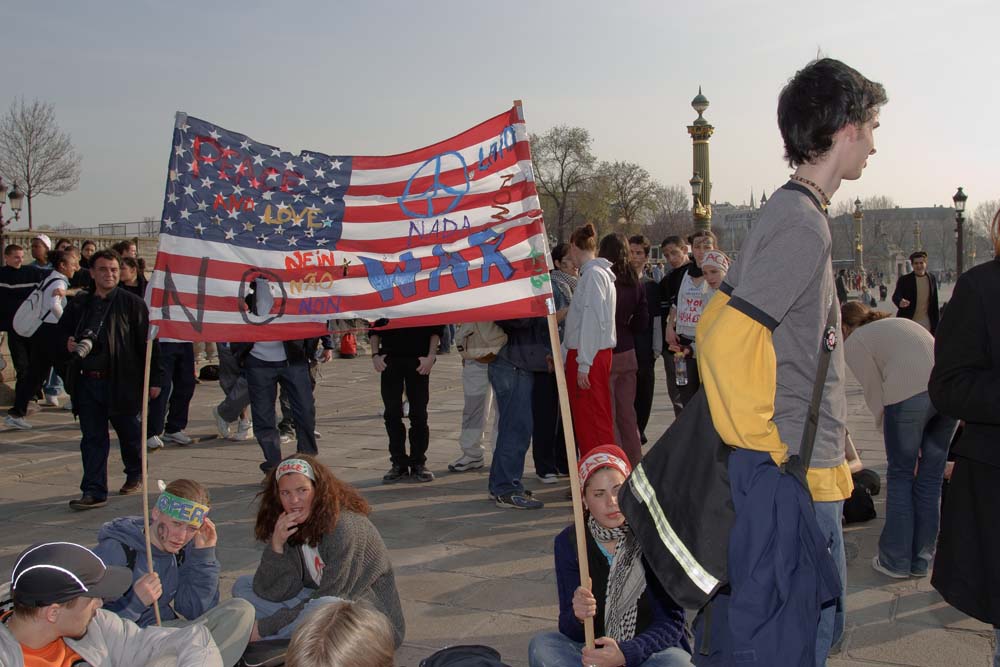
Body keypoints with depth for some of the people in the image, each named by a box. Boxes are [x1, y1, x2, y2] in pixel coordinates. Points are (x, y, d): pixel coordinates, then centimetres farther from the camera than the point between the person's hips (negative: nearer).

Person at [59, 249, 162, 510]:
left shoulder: (132, 304, -3)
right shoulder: (79, 304, 8)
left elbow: (147, 343, -4)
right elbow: (62, 332, 20)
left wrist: (153, 379, -7)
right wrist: (67, 343, -5)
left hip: (122, 382, -3)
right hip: (87, 381, 3)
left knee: (129, 433, 13)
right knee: (92, 437, 2)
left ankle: (135, 475, 36)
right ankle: (94, 491, 5)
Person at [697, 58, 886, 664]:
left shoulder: (783, 212, 12)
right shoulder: (805, 225, -18)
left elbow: (714, 320, 16)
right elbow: (725, 343, -27)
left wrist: (750, 438, 15)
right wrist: (765, 448, -19)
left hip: (789, 462, 10)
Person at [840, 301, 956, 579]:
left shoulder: (853, 342, 14)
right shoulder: (899, 322, 33)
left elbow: (875, 392, 7)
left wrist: (886, 431, 15)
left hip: (909, 392, -6)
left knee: (901, 475, 10)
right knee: (930, 477, 15)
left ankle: (896, 560, 16)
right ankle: (921, 561, 25)